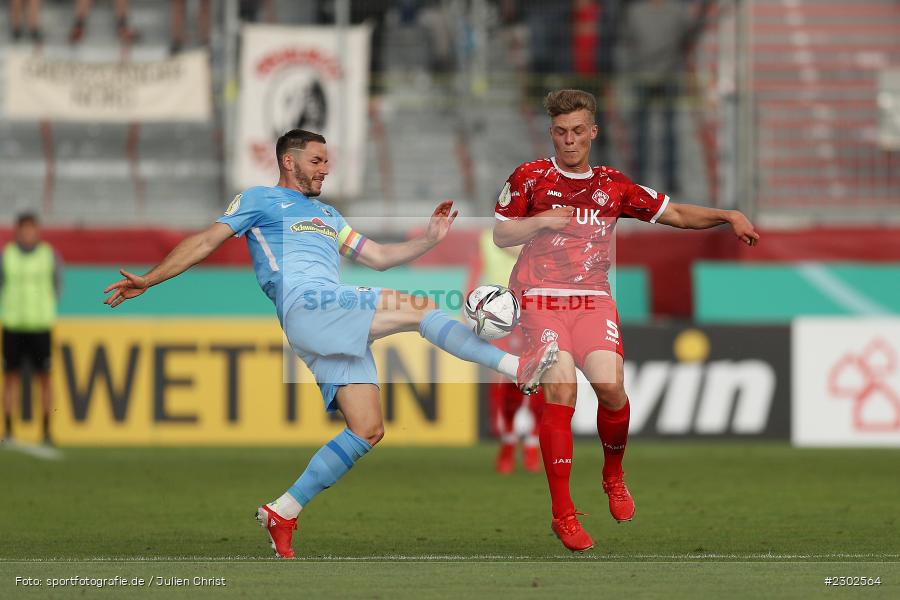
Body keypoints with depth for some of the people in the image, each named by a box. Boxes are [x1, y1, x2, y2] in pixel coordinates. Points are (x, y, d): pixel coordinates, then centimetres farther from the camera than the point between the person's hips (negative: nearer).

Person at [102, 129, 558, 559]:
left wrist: (429, 239, 17)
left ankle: (282, 512, -2)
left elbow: (378, 257, 32)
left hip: (341, 325, 8)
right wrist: (148, 280, 1)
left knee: (368, 430, -5)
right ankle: (516, 367, -17)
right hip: (306, 306, -8)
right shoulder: (260, 200, 14)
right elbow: (206, 242, 9)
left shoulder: (328, 216, 35)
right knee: (420, 308, -18)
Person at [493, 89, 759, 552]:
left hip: (593, 298, 2)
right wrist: (542, 221, -8)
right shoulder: (529, 178, 7)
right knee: (561, 391, -20)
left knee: (610, 387, -19)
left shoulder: (614, 186, 13)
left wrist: (728, 216, 2)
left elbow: (676, 215, 16)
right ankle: (562, 513, -15)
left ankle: (614, 475, 13)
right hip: (540, 298, -2)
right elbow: (500, 235, 9)